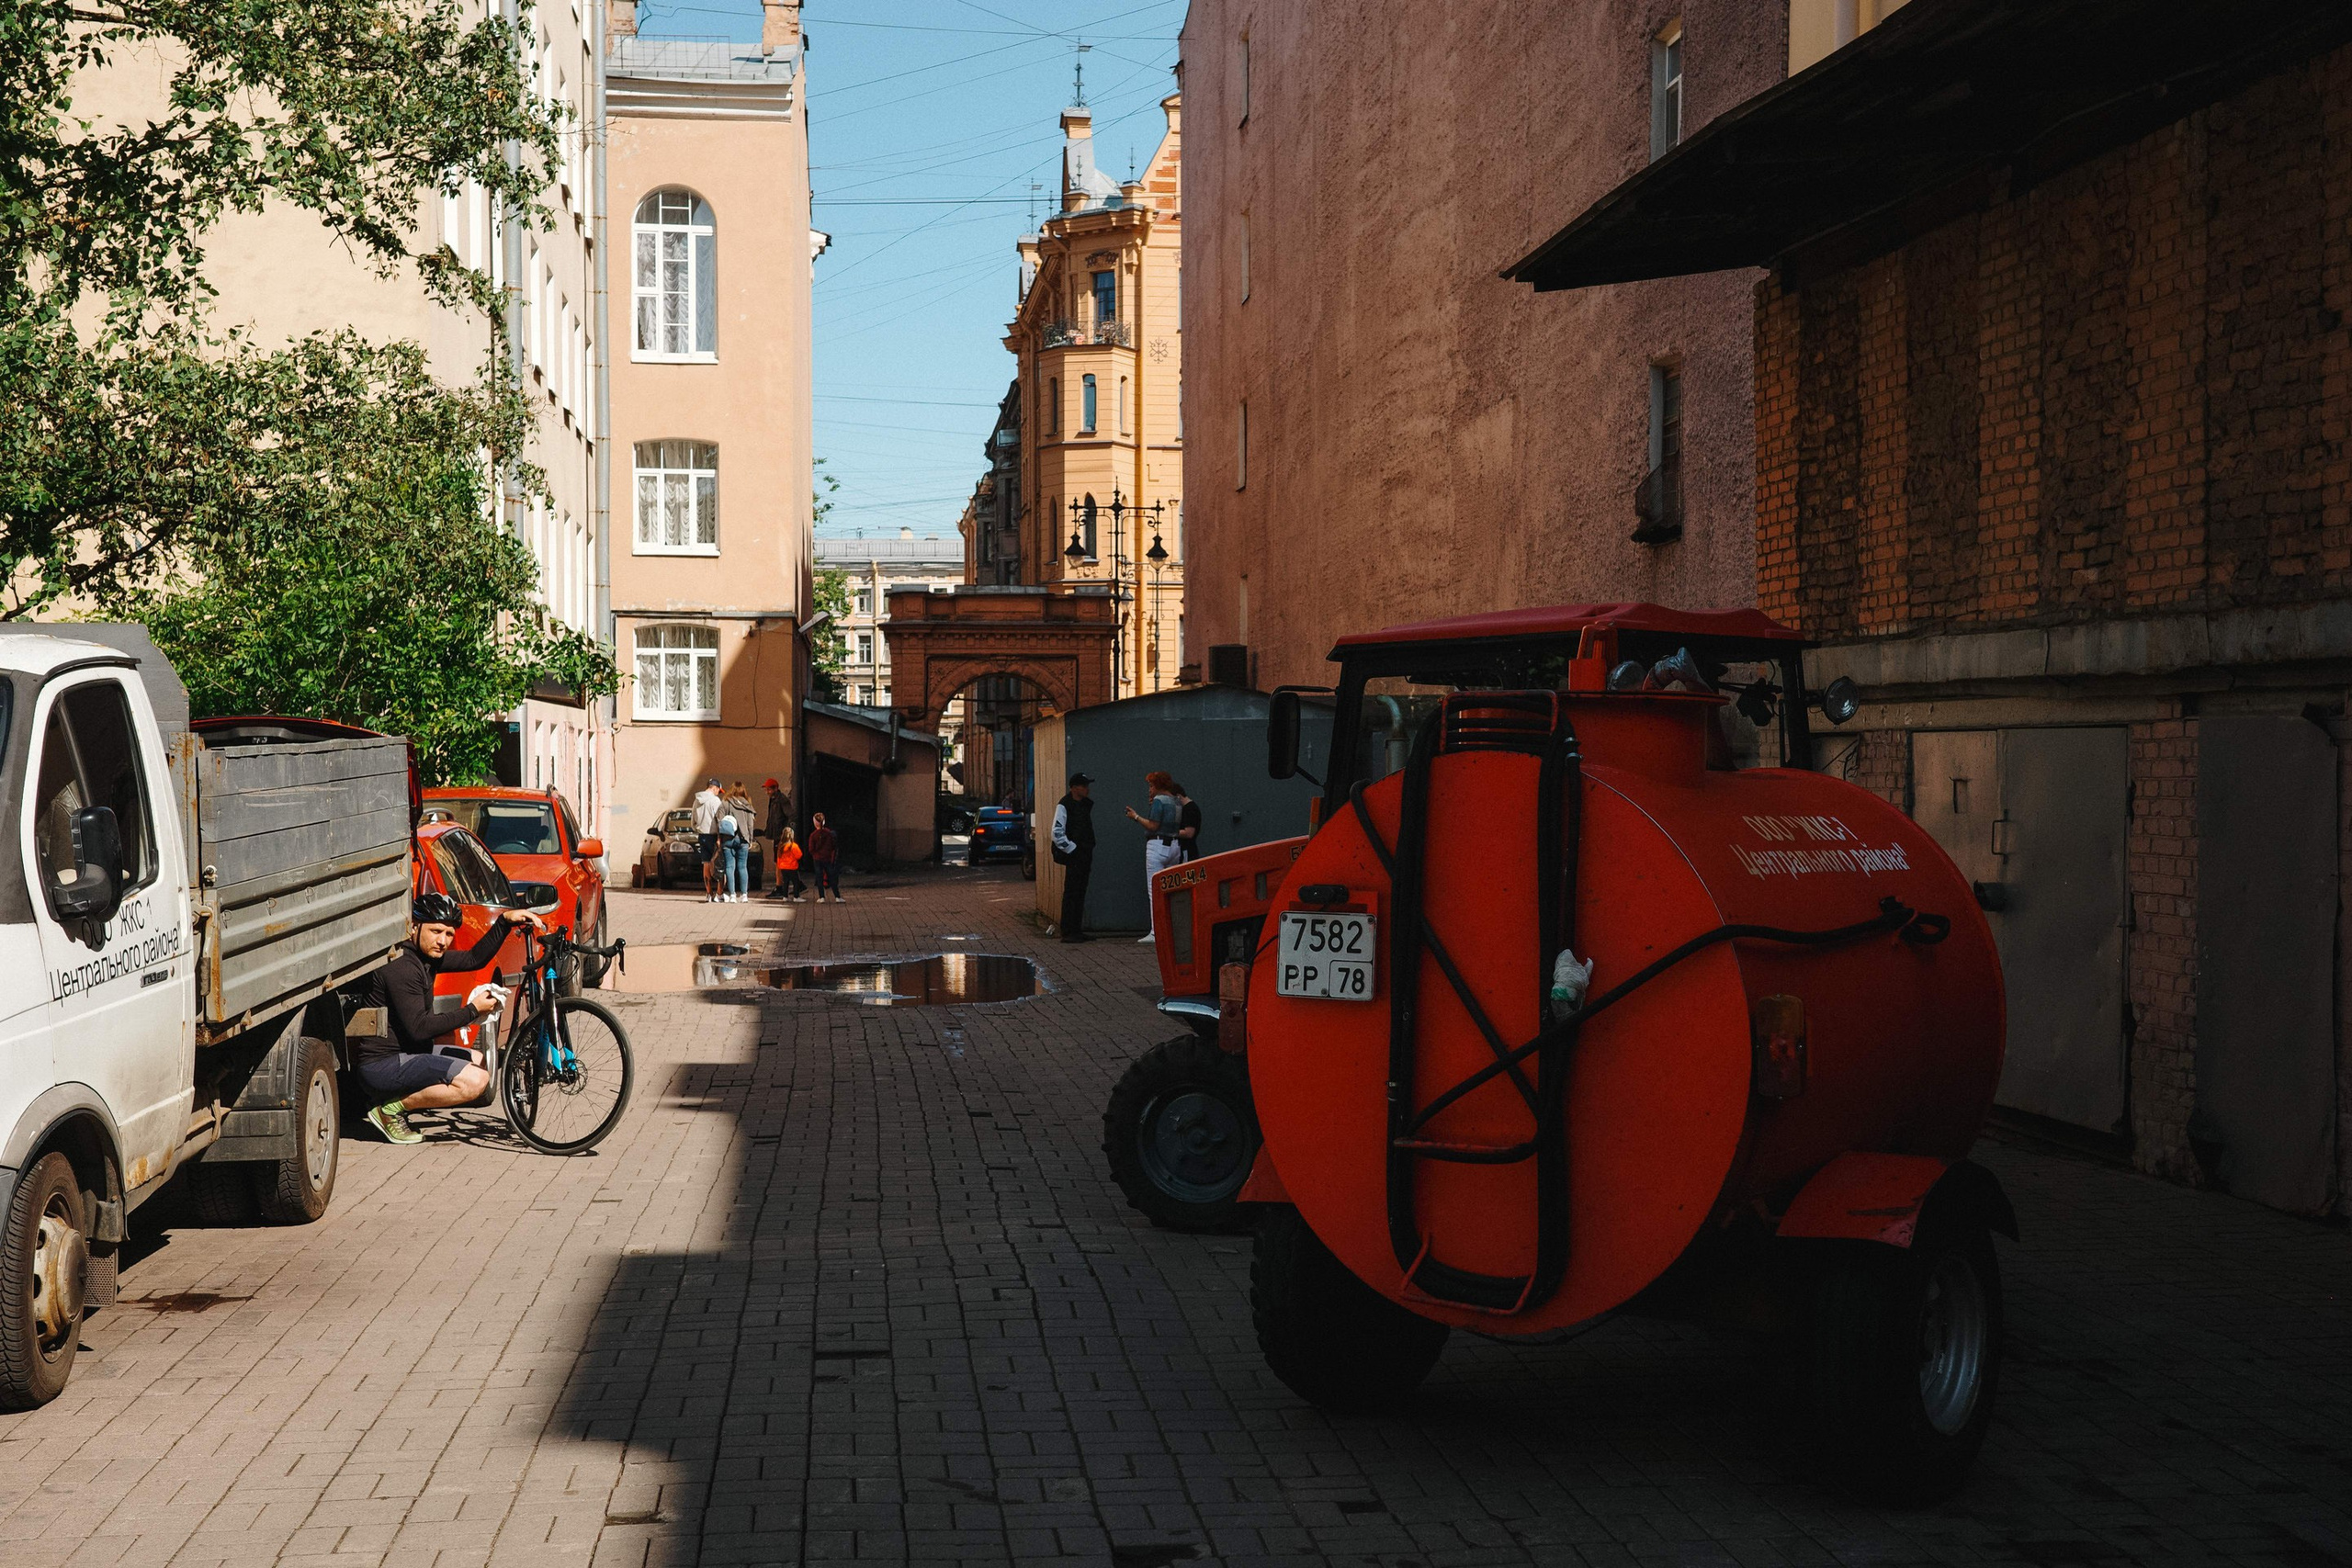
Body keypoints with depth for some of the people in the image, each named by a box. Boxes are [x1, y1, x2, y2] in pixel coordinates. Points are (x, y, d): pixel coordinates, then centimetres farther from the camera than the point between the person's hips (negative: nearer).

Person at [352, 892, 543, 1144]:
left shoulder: (427, 956, 9)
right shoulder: (401, 967, -21)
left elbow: (474, 959, 18)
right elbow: (419, 1028, -24)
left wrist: (504, 921, 6)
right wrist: (473, 1010, -18)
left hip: (402, 1053, 10)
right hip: (382, 1065, -10)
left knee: (478, 1061, 24)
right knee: (474, 1080, -22)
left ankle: (394, 1099, 12)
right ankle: (390, 1109, -8)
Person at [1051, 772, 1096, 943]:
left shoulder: (1086, 805, 14)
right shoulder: (1064, 806, -11)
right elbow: (1057, 833, -16)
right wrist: (1072, 850, -16)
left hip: (1085, 856, 8)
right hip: (1073, 857, -8)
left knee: (1080, 894, 10)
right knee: (1071, 894, -7)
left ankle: (1077, 931, 15)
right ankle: (1067, 933, -6)